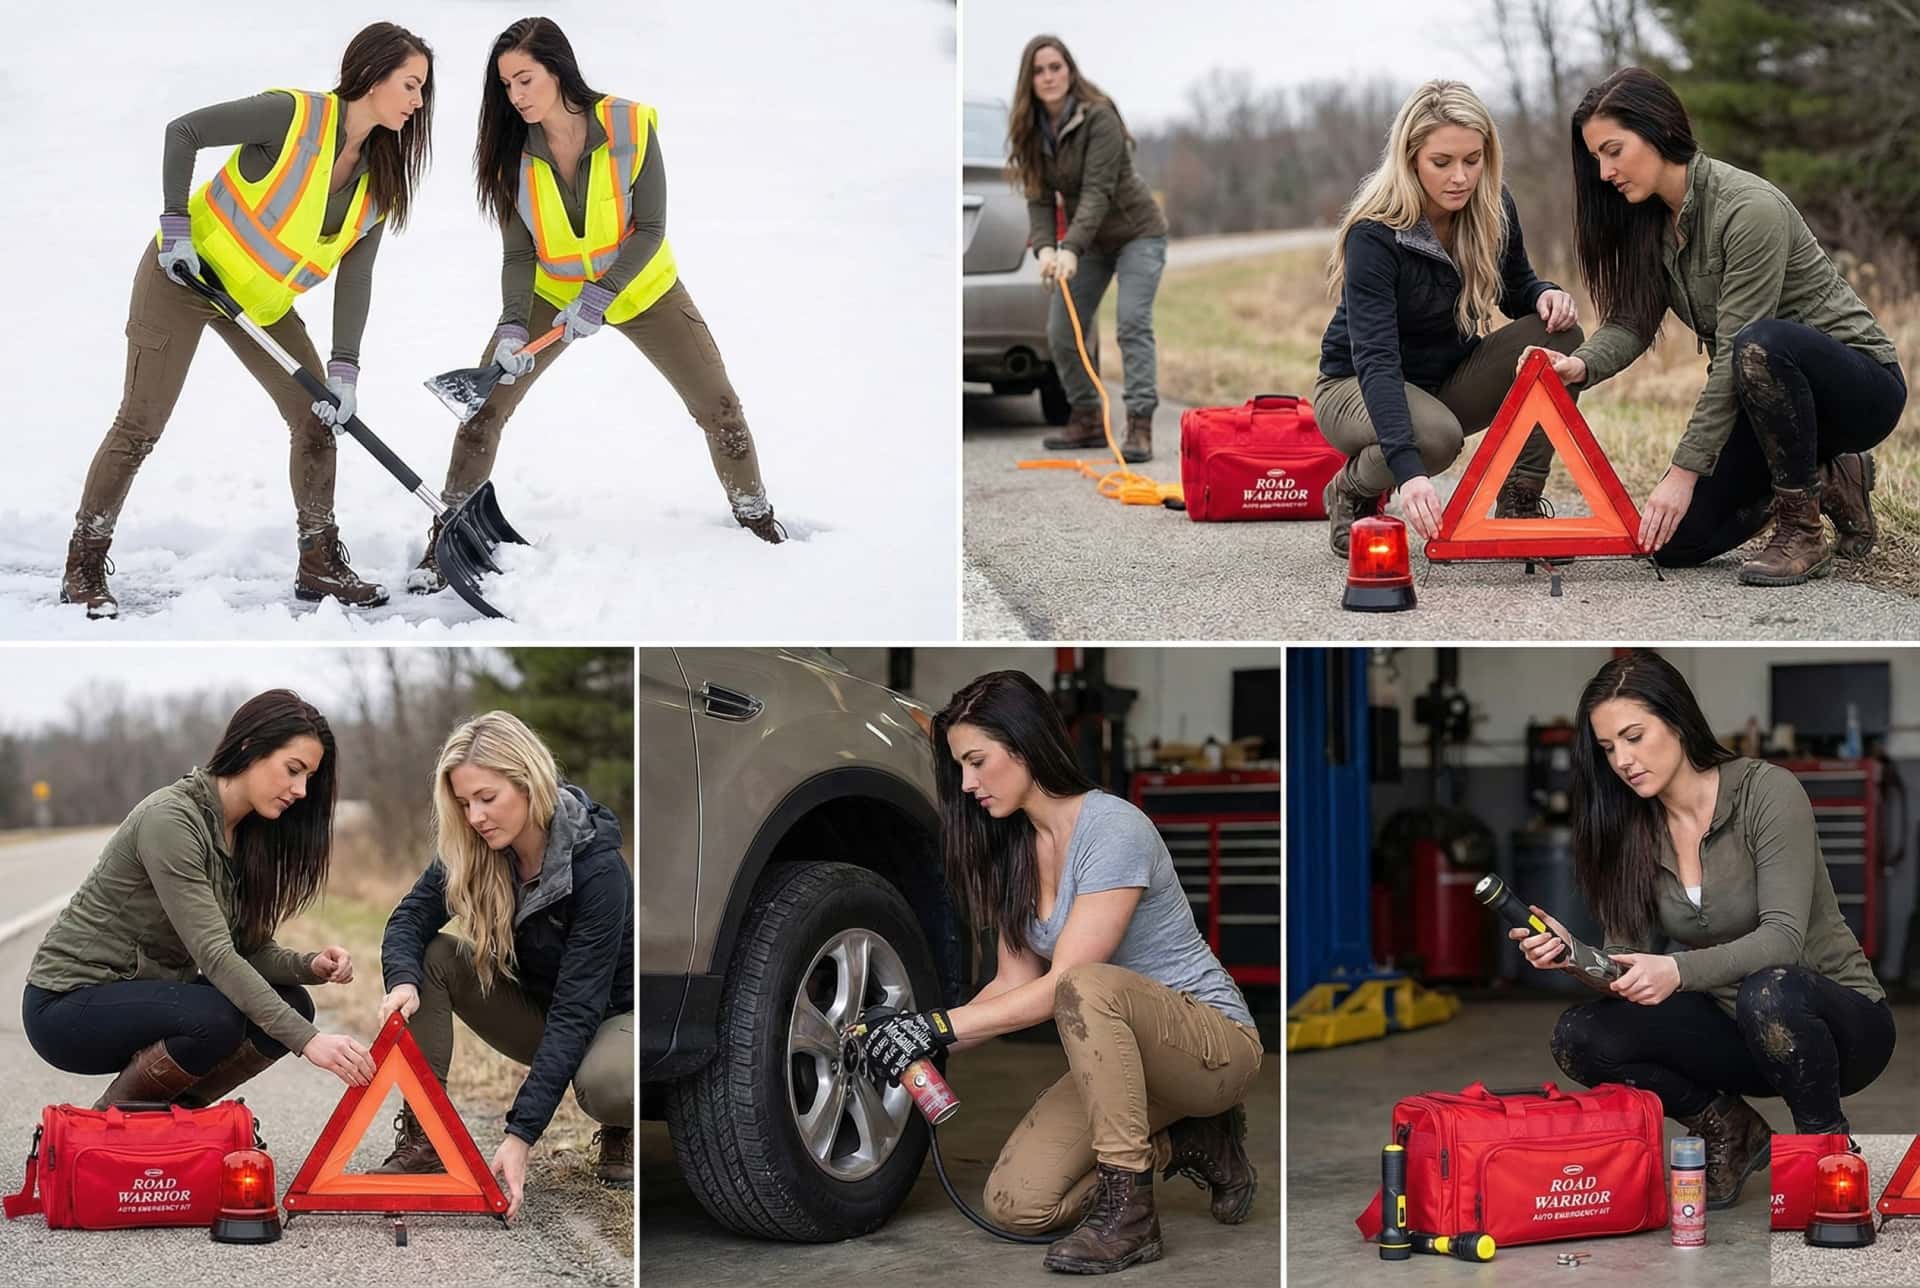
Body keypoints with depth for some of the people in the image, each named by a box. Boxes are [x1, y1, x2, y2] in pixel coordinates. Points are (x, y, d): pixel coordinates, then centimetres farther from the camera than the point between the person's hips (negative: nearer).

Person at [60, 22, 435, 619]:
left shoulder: (381, 179, -4)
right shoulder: (295, 115, -24)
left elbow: (355, 276, -3)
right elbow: (183, 132, -19)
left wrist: (343, 370, -10)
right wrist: (175, 226, -20)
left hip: (263, 300, 7)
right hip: (185, 276, -7)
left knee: (319, 417, 4)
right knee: (140, 426, -6)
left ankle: (320, 565, 16)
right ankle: (83, 571, 4)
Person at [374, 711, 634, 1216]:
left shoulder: (596, 866, -31)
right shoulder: (471, 851, -14)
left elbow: (576, 1008, -34)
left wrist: (521, 1134, -40)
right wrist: (403, 982, -40)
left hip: (611, 1013, -5)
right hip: (530, 1004, 6)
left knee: (607, 1084, -39)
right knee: (429, 957, -18)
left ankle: (621, 1135, -1)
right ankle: (422, 1140, -14)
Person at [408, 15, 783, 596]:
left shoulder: (631, 126, -25)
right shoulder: (514, 152, -17)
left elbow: (649, 229, -21)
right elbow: (519, 254, -14)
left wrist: (599, 297, -31)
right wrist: (512, 325, -29)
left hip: (640, 287, -1)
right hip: (553, 291, 2)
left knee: (718, 406, -2)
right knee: (484, 404, -9)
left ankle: (757, 518, 22)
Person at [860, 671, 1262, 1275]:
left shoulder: (1112, 829, -21)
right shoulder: (1014, 850, 6)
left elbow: (1063, 986, -25)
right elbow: (1014, 982, 6)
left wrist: (943, 1024, -27)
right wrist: (924, 1042, -8)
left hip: (1215, 1041, -8)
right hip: (1119, 1054, 8)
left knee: (1091, 988, -39)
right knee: (1015, 1204, -12)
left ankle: (1128, 1214, -29)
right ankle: (1184, 1144, 8)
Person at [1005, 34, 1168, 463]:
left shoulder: (1099, 118, -23)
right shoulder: (1032, 130, -5)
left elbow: (1097, 190, -30)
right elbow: (1039, 198, -8)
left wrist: (1071, 250, -40)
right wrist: (1045, 248, -27)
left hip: (1136, 232, -6)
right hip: (1089, 239, 6)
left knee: (1133, 323, -20)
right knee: (1061, 331, 1)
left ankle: (1140, 425, -23)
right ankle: (1087, 420, 15)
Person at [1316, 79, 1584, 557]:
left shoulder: (1493, 209, -10)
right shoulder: (1373, 235, -28)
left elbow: (1518, 288, 8)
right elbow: (1375, 360, -37)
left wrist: (1547, 295, -19)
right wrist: (1409, 471, -51)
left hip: (1450, 382, 6)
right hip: (1357, 389, -6)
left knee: (1559, 335, -19)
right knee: (1435, 435, -39)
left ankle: (1519, 505, -12)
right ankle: (1351, 493, -5)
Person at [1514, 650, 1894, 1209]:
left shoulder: (1767, 791, -17)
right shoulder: (1630, 829, -1)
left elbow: (1782, 938, -27)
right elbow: (1630, 962, -6)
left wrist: (1679, 971, -42)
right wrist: (1571, 955, -27)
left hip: (1839, 1018, -5)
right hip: (1737, 1030, 5)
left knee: (1769, 993, -40)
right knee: (1580, 1037, -17)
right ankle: (1730, 1132, 4)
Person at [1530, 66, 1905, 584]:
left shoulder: (1749, 209, -26)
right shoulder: (1650, 221, 1)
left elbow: (1736, 354, -28)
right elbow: (1631, 322, -6)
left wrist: (1684, 470, -30)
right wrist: (1583, 365, -29)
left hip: (1859, 385, -8)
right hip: (1768, 399, 8)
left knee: (1762, 345, -41)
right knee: (1673, 538, -6)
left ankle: (1803, 536, -22)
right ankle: (1823, 479, 16)